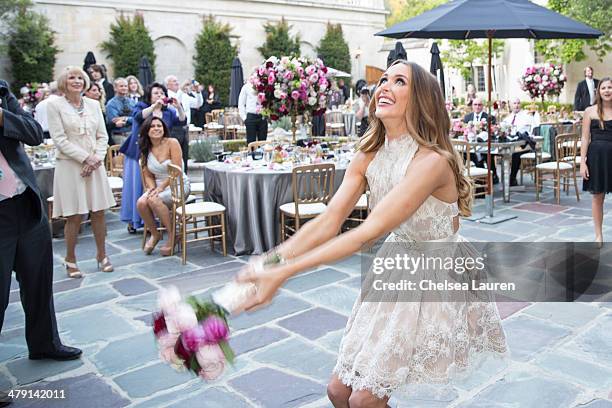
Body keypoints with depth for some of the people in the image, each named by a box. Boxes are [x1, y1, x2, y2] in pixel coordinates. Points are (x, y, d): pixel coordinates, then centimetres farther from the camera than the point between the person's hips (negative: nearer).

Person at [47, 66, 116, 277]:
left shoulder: (93, 104, 9)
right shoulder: (55, 105, -2)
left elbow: (102, 136, 8)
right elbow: (59, 139, -8)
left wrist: (97, 159, -7)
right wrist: (85, 158, -14)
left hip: (95, 165, 4)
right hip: (70, 165, -3)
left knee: (99, 212, 6)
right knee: (74, 216, 0)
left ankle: (101, 255, 21)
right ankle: (70, 260, 16)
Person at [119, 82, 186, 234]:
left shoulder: (168, 111, 9)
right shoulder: (141, 106, 0)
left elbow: (181, 121, -5)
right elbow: (139, 117, -22)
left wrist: (179, 108, -22)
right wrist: (155, 105, -33)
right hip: (138, 153, -2)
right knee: (137, 185, 1)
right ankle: (133, 220, 10)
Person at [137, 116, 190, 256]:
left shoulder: (172, 143, -10)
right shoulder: (145, 149, 7)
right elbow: (148, 175, 9)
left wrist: (161, 188, -17)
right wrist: (152, 188, -10)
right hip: (158, 186, 5)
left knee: (153, 200, -31)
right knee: (141, 203, -23)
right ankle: (155, 234, 3)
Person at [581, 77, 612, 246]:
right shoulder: (590, 111, 3)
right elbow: (585, 138, 2)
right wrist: (582, 162, -5)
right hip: (597, 155, 0)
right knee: (597, 196, 7)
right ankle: (598, 235, 20)